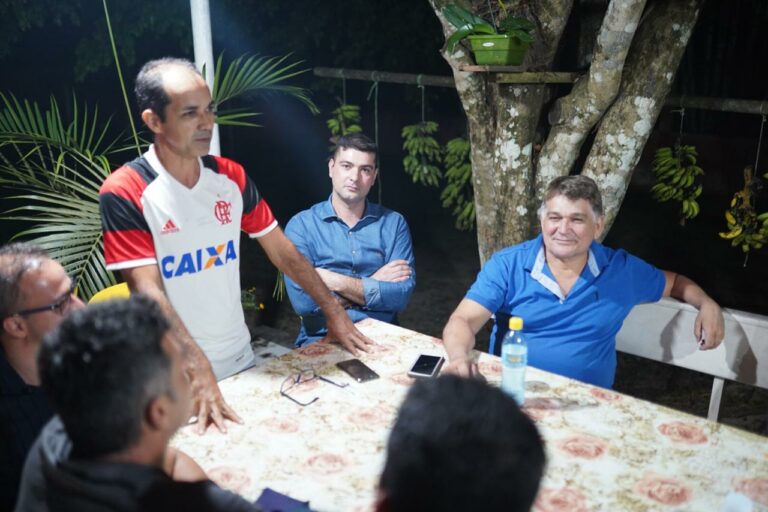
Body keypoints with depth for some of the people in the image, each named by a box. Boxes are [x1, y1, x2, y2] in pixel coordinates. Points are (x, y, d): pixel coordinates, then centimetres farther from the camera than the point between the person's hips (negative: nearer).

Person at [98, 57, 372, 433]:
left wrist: (333, 311, 3)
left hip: (240, 357, 5)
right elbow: (147, 290, -21)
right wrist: (197, 367, -30)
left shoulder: (231, 176, 1)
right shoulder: (124, 193, -15)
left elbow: (281, 250, 5)